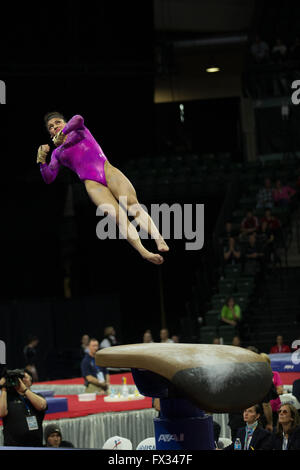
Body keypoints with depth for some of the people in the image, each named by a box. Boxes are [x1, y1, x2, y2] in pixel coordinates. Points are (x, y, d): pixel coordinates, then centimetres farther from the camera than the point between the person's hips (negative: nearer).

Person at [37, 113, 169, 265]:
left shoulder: (77, 129, 26)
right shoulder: (57, 153, 28)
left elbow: (78, 119, 1)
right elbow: (48, 178, 17)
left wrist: (62, 133, 4)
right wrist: (41, 161, 2)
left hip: (108, 171, 0)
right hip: (91, 183, 0)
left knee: (132, 203, -23)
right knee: (117, 215, -23)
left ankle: (159, 240, -38)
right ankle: (144, 253, -39)